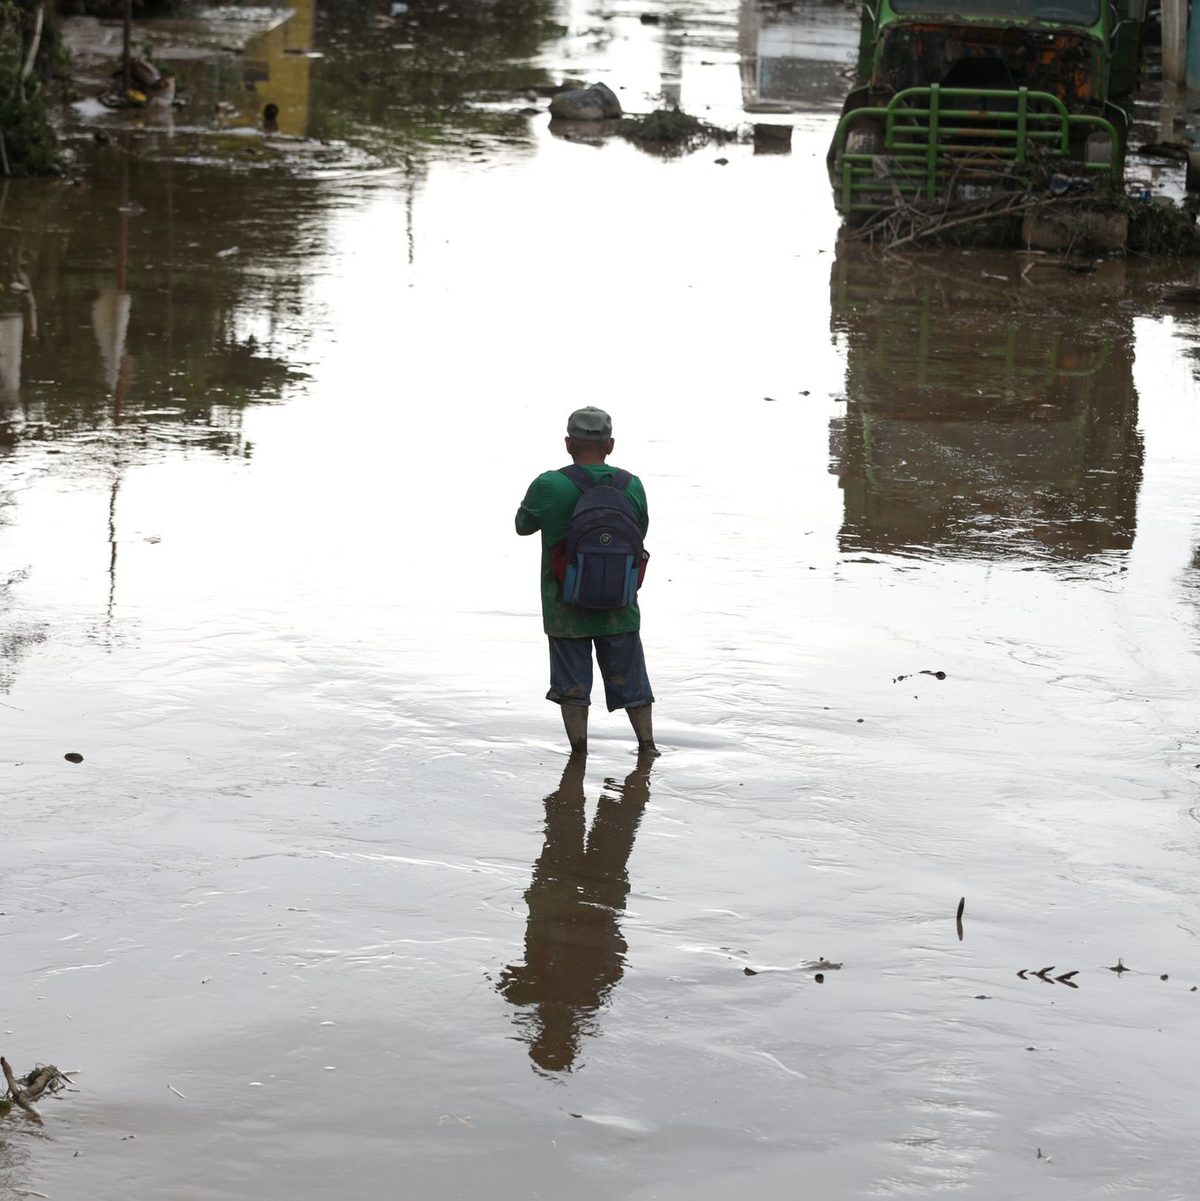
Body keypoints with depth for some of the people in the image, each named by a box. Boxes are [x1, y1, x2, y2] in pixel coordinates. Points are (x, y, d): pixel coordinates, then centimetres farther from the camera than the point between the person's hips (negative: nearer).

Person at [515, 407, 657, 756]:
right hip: (620, 608, 2)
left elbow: (523, 526, 3)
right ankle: (647, 746, 22)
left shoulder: (549, 487, -15)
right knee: (631, 681, 17)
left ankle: (579, 755, 15)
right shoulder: (631, 486, -6)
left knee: (573, 687, 11)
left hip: (566, 609, -2)